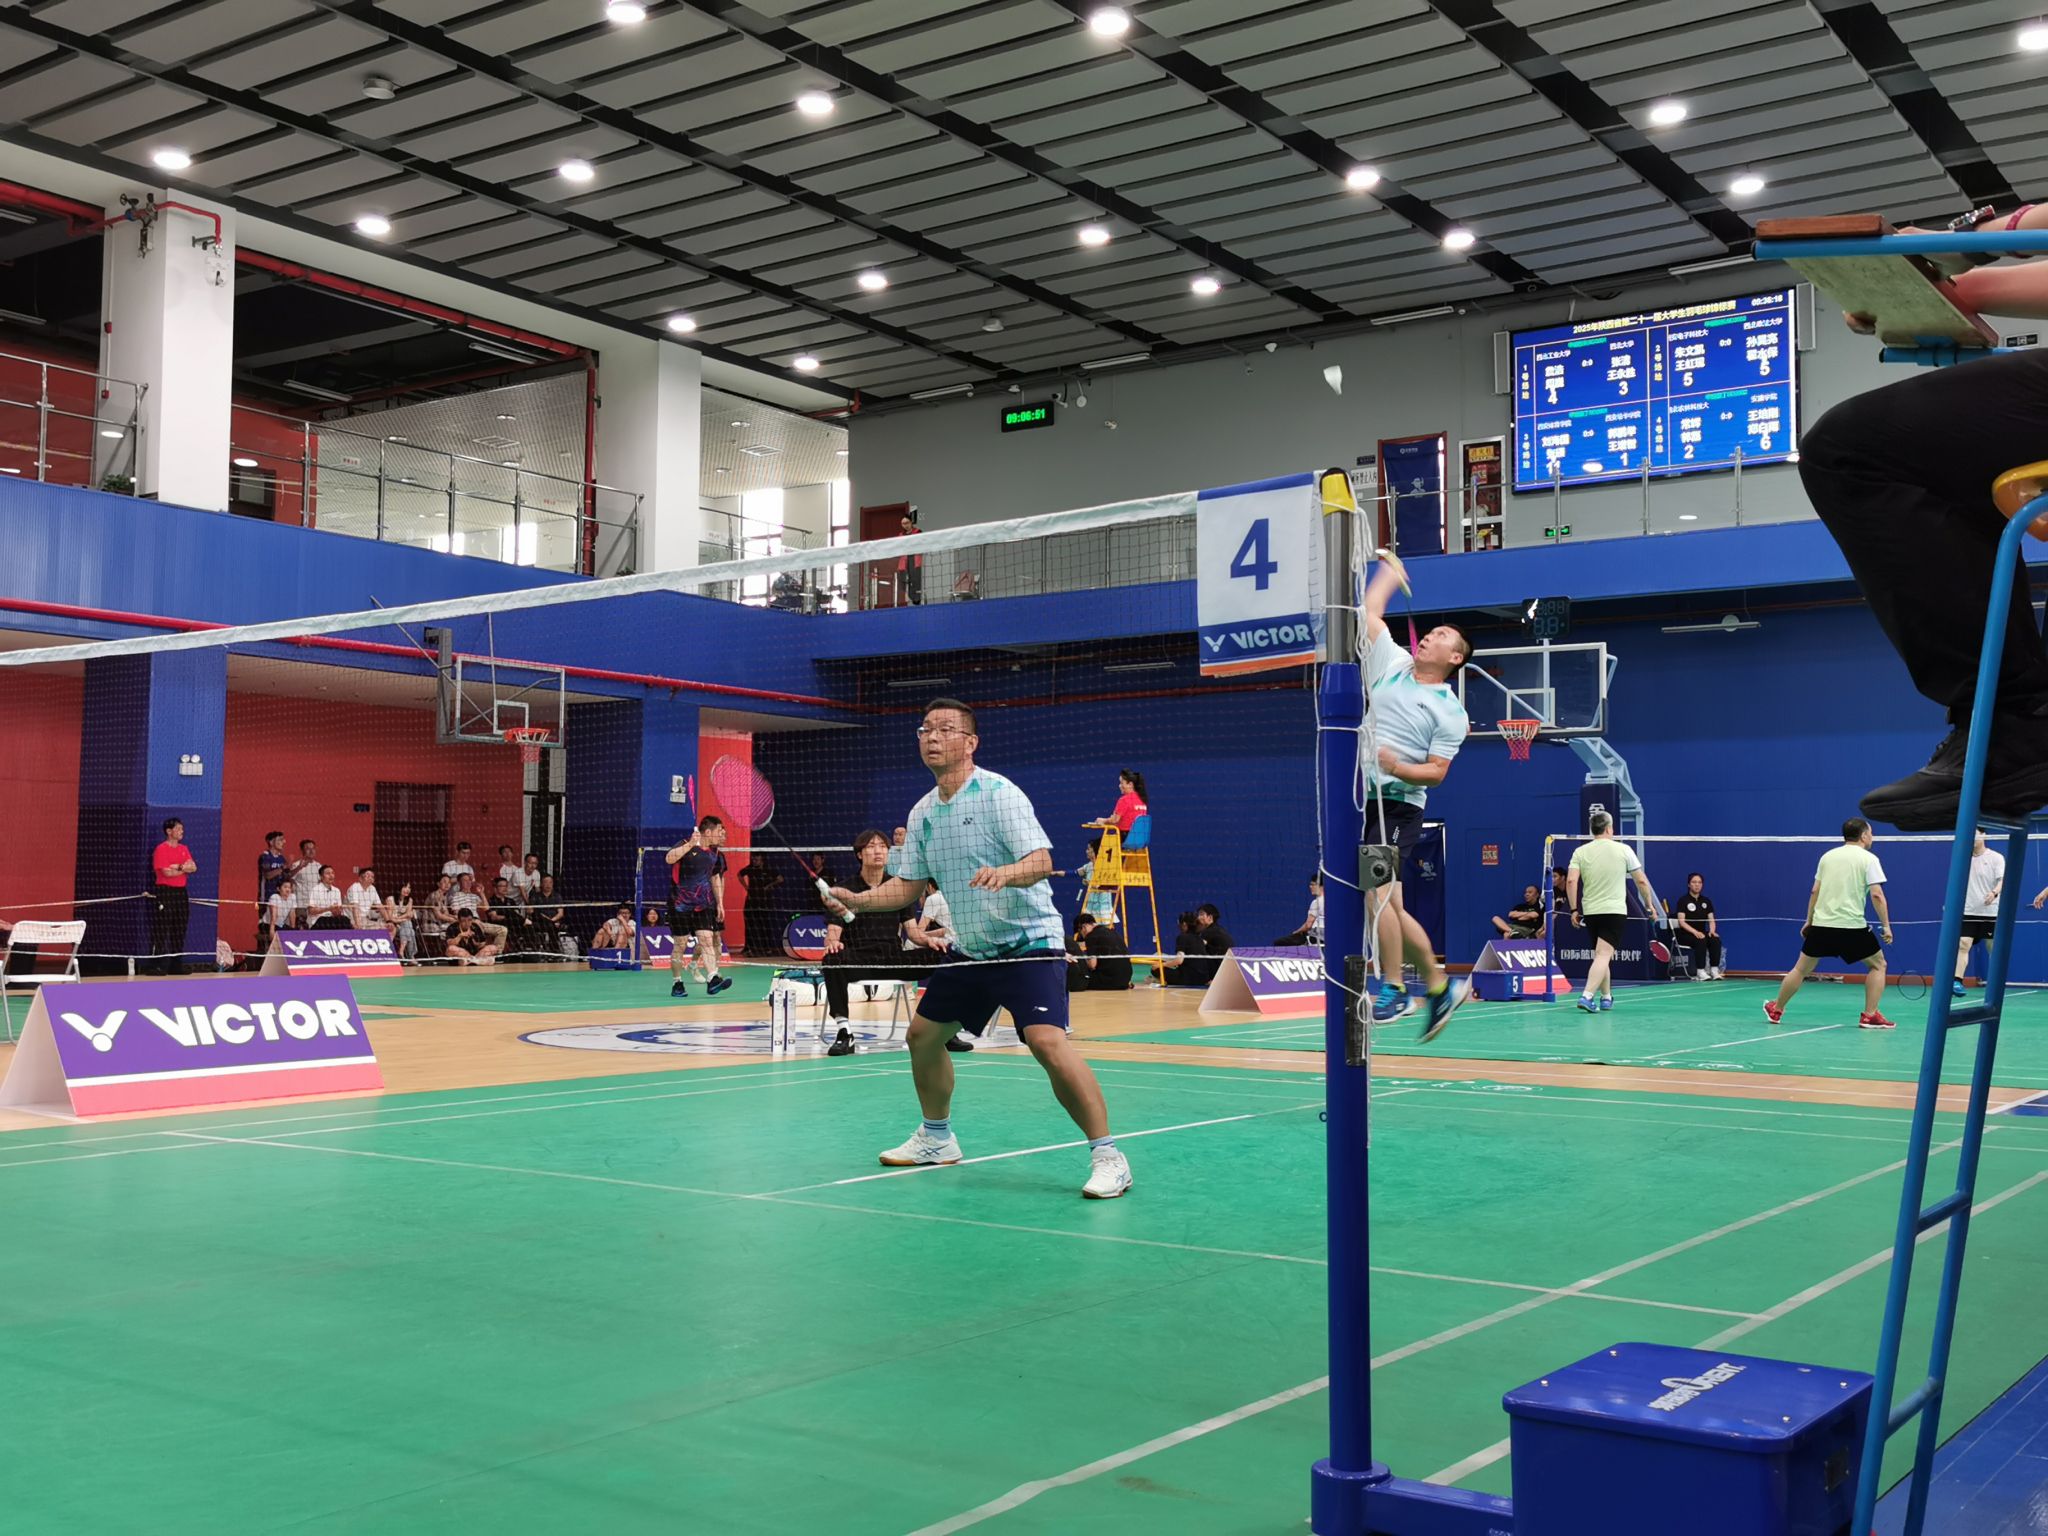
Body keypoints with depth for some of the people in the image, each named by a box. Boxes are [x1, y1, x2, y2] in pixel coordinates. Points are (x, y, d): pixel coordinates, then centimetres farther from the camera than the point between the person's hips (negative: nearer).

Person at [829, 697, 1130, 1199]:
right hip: (970, 949, 8)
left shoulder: (998, 793, -15)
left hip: (1029, 942, -8)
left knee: (1048, 1042, -25)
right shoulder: (923, 813, 8)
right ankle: (937, 1138, 35)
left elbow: (1041, 860, -24)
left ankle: (1107, 1157, -17)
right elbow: (907, 885, 12)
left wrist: (1005, 874, -44)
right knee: (923, 1034, 13)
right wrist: (858, 900, -4)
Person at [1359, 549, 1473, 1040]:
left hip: (1399, 806, -5)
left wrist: (1398, 768, -24)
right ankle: (1439, 986, 19)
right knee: (1390, 905, 7)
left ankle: (1392, 989, -9)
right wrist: (1391, 568, 31)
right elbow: (1370, 609, 19)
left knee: (1378, 893, -19)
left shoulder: (1451, 712, -1)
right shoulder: (1392, 664, 12)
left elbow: (1436, 771, -6)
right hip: (1367, 799, 6)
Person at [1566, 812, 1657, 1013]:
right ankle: (1587, 997, -26)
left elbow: (1571, 881, -7)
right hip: (1615, 911, -3)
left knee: (1602, 956, 19)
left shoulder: (1580, 852, 3)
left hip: (1590, 912, 3)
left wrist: (1574, 910, -1)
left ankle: (1606, 997, 26)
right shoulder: (1623, 850, 0)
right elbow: (1641, 880, 4)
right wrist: (1649, 904, 17)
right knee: (1603, 955, -11)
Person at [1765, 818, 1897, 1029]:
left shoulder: (1828, 856, 12)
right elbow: (1876, 895, -10)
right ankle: (1870, 1016, 5)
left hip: (1821, 924, 4)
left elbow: (1814, 891, 13)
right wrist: (1886, 925, -5)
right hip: (1852, 926, -4)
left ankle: (1775, 1010, 21)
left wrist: (1809, 921, 20)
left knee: (1801, 969, 15)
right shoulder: (1868, 859, -2)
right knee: (1878, 964, 14)